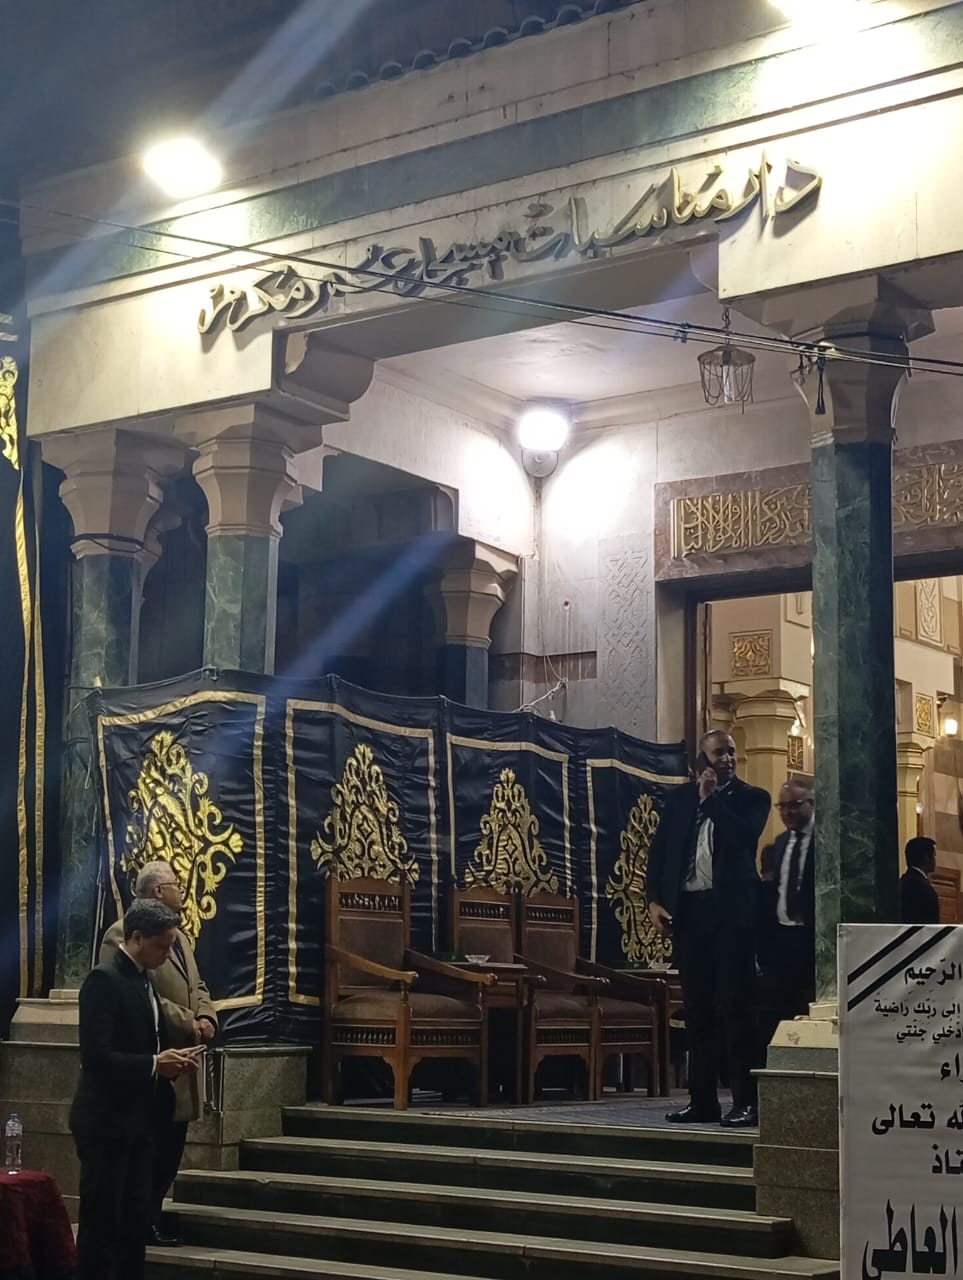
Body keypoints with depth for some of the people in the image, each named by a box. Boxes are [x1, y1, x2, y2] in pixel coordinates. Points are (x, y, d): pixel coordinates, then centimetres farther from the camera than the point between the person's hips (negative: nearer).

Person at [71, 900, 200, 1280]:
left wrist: (169, 1061, 2)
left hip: (137, 1119, 9)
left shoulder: (143, 981, 13)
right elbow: (95, 1056, -23)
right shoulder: (104, 979, -15)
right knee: (101, 1220, -1)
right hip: (105, 1121, -9)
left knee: (136, 1220, 12)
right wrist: (154, 1064, -19)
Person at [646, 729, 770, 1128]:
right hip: (687, 909, 4)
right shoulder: (679, 797, 13)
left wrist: (710, 798, -9)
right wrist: (654, 900, 1)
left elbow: (743, 837, -15)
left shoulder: (751, 797, 4)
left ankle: (745, 1101, -3)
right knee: (697, 1008, 7)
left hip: (732, 911, -3)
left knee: (736, 1006, -5)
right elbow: (659, 850, 11)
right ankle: (702, 1099, 12)